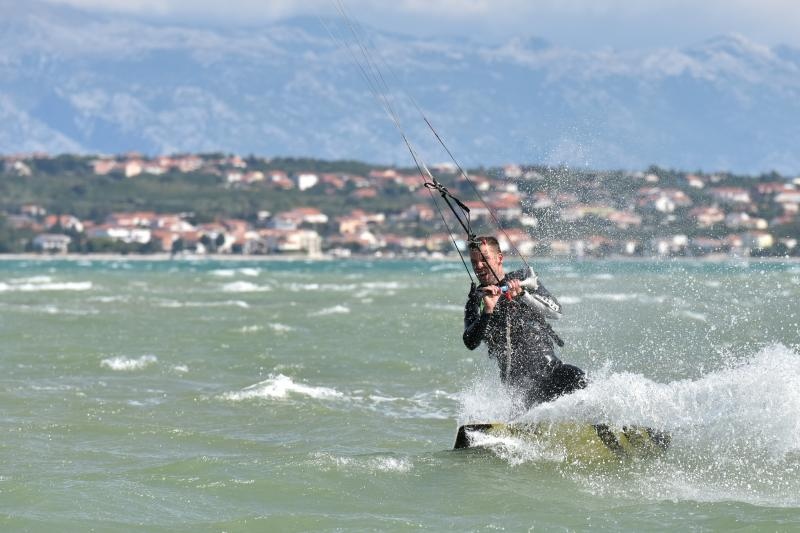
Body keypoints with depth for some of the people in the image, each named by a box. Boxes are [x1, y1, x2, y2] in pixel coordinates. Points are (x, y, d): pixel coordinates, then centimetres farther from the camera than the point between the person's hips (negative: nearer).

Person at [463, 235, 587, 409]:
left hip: (548, 364, 1)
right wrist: (488, 310, -20)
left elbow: (555, 310, -2)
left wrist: (522, 295, -17)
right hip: (517, 379, -1)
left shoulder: (523, 278, 11)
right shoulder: (476, 300, 10)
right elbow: (471, 342, -6)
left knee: (576, 377, -29)